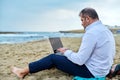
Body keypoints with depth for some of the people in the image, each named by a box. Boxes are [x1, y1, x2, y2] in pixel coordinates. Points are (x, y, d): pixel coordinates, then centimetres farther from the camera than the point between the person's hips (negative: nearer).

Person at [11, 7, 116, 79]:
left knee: (53, 58, -1)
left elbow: (79, 60, -26)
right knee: (64, 56, 18)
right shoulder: (106, 30, 7)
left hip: (91, 71, -9)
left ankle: (24, 71, 14)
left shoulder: (91, 33, -24)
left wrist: (66, 51, -6)